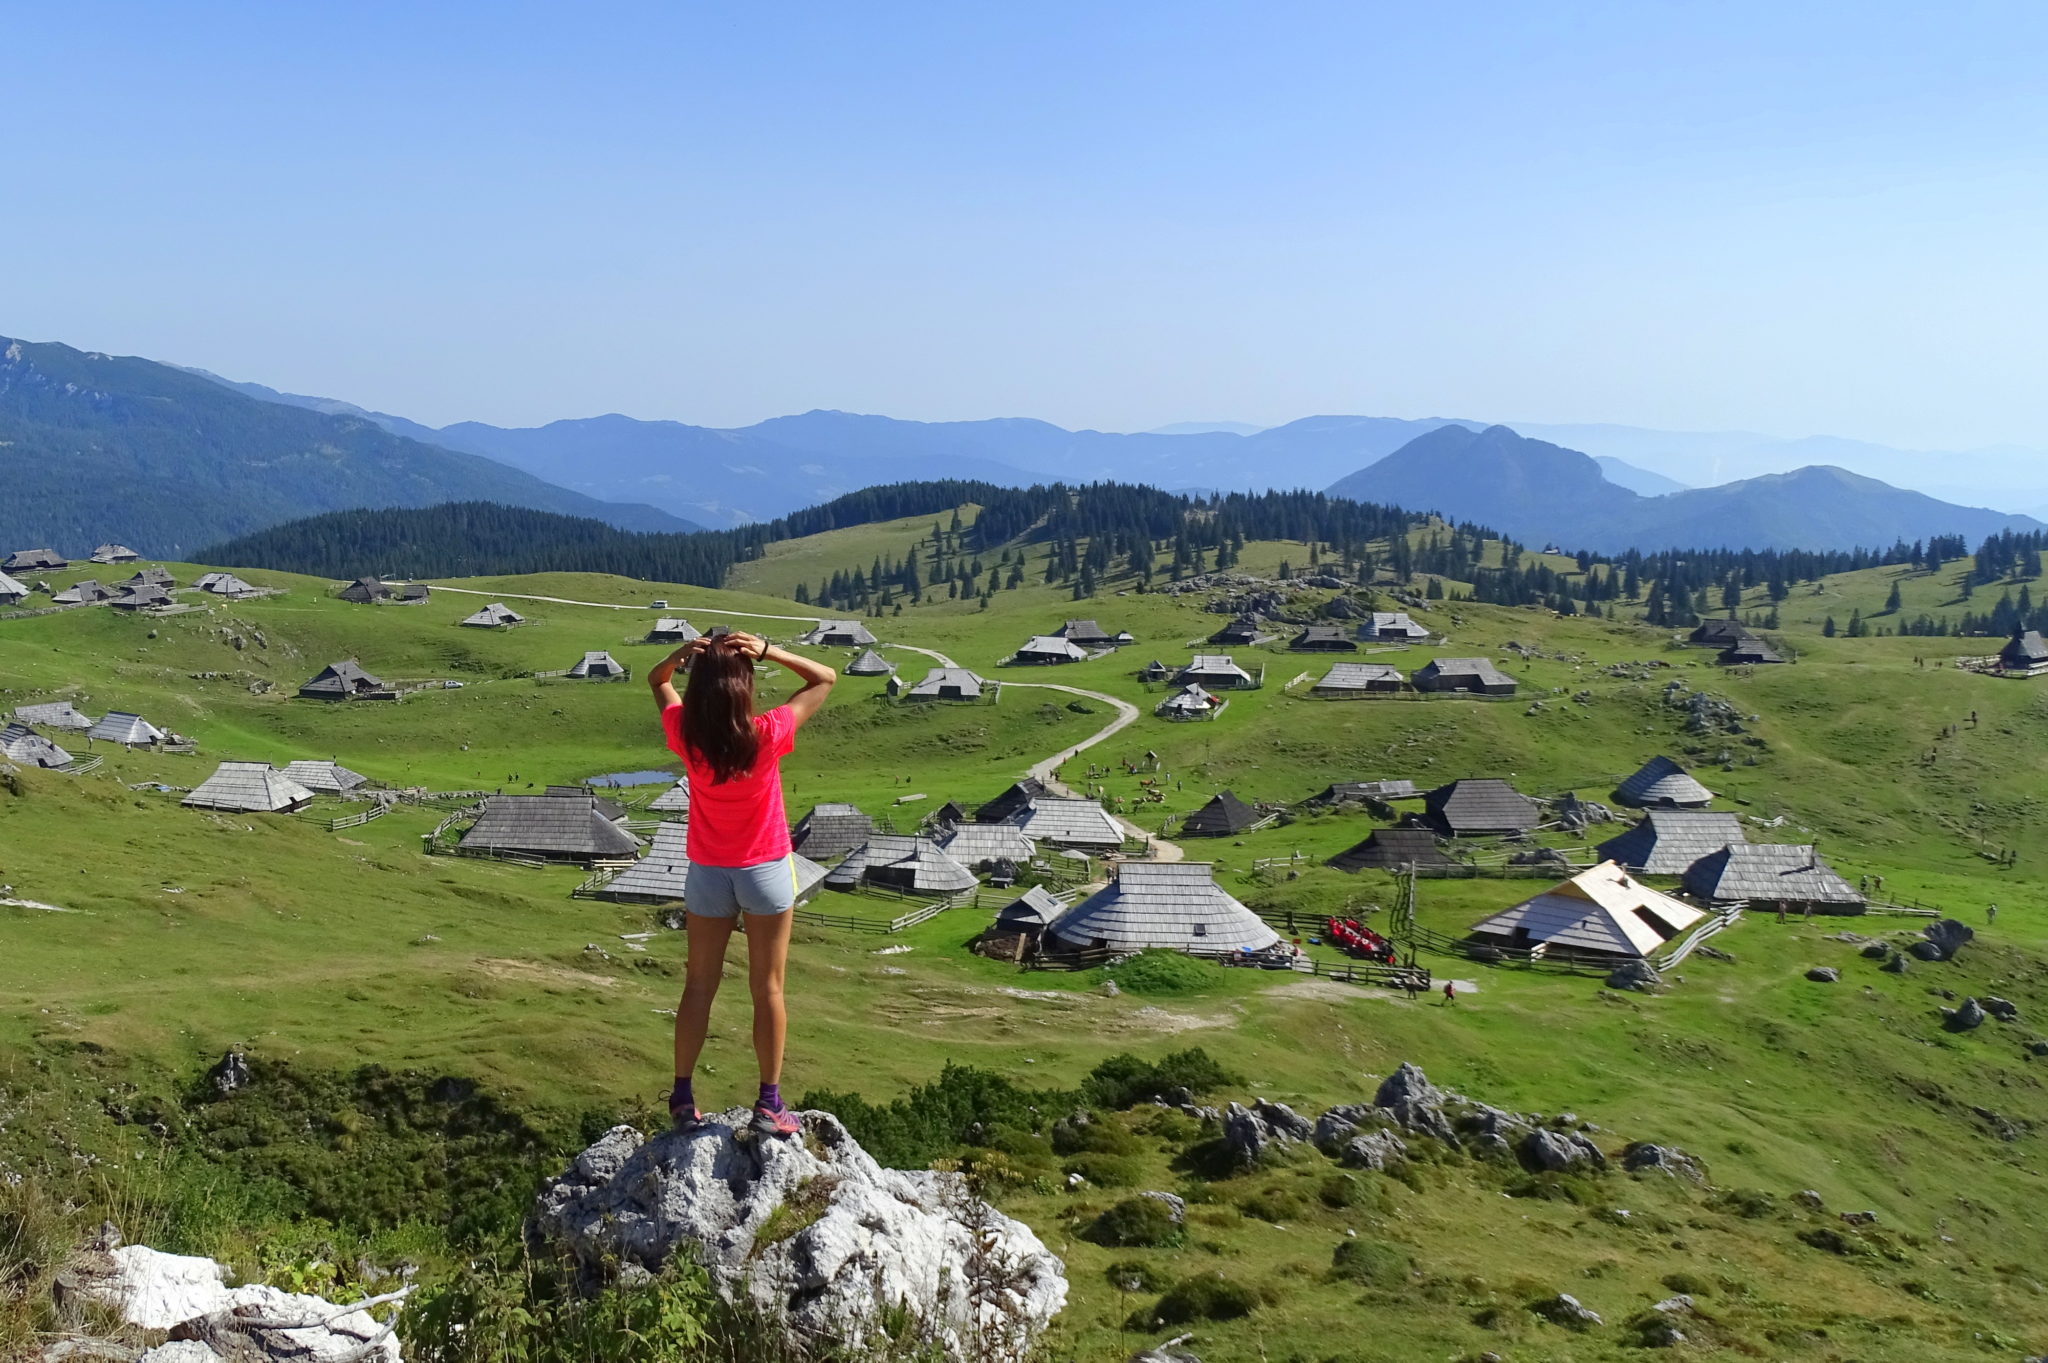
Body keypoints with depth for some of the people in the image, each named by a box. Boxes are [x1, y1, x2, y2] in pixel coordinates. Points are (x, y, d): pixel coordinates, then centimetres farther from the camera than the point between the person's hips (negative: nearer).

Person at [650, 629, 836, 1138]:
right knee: (768, 989, 7)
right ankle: (769, 1105, 12)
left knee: (699, 986, 14)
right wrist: (767, 651, -22)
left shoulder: (685, 734, -14)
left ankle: (682, 1097, 22)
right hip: (765, 871, -2)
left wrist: (681, 654, -15)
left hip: (707, 873, 3)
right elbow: (825, 678, -10)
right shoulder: (767, 735, -22)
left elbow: (656, 680, 6)